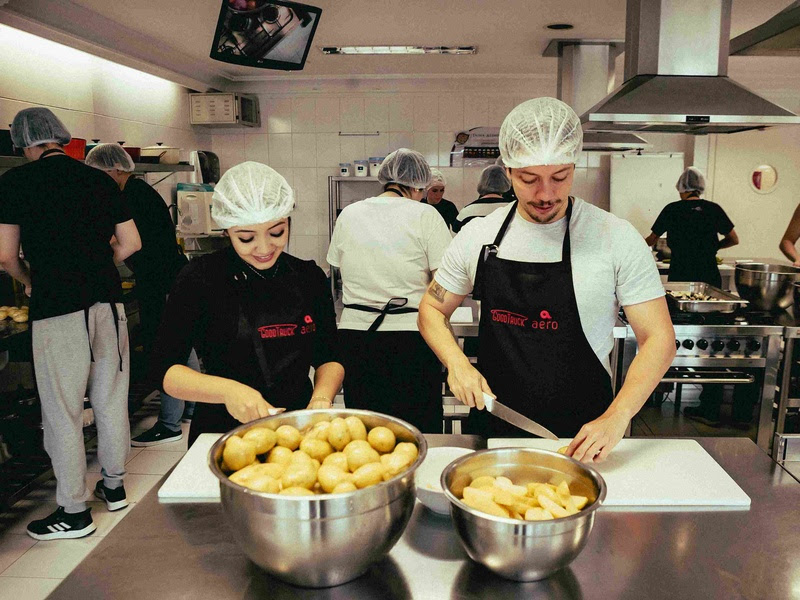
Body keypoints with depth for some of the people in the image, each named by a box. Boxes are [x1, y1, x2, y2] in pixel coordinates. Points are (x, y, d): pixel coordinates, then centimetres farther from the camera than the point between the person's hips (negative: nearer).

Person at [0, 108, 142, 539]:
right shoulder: (100, 180, 8)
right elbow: (131, 243, 9)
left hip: (57, 309, -4)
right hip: (108, 301, 5)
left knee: (63, 413, 5)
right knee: (111, 401, 14)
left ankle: (74, 512, 14)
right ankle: (114, 486, 30)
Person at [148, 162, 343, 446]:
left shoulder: (310, 277, 5)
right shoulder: (199, 278, -5)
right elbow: (164, 369, -5)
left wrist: (322, 398, -10)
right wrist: (228, 390, -22)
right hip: (221, 432, -2)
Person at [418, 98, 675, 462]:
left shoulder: (617, 238, -8)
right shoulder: (477, 235, -1)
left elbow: (658, 339, -6)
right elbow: (432, 309, 10)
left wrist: (616, 418, -19)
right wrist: (456, 363, -9)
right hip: (493, 426, 2)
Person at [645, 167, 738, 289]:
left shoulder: (671, 209, -1)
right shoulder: (714, 209, 2)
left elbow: (652, 240, 11)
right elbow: (734, 239, 10)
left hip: (679, 275, -1)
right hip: (709, 277, 1)